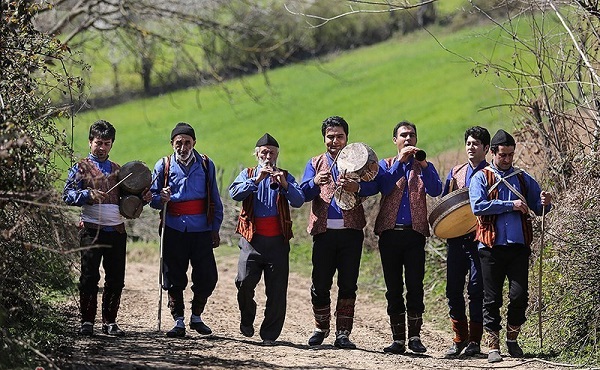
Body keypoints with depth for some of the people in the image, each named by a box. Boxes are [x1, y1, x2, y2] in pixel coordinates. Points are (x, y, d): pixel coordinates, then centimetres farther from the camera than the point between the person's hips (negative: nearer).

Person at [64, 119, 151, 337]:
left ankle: (109, 321, 11)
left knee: (116, 279, 3)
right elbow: (68, 195, -2)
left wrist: (142, 198, 3)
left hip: (116, 230, 4)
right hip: (92, 230, -4)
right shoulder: (81, 168, 7)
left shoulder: (118, 170, 20)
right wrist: (88, 194, -18)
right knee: (89, 277, -5)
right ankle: (87, 321, 2)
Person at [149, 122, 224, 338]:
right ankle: (178, 322, 11)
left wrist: (215, 229, 8)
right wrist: (161, 199, -14)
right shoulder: (163, 166, 6)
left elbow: (215, 200, 12)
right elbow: (153, 197, 9)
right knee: (174, 279, 1)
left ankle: (196, 317, 18)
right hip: (174, 229, -1)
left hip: (201, 230, 1)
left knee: (207, 276, -2)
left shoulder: (206, 165, 9)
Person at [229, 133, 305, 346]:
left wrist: (284, 184, -20)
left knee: (277, 290, -2)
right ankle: (247, 320, 12)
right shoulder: (248, 175, 12)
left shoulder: (285, 177, 13)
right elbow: (235, 194, -8)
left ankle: (270, 334, 6)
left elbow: (298, 201, -3)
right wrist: (257, 180, -19)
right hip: (252, 240, -1)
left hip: (277, 241, 1)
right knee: (244, 282, -13)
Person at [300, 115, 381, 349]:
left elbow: (374, 186, -5)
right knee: (320, 284, 2)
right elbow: (303, 194, 2)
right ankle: (321, 328, 19)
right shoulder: (315, 163, 14)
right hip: (324, 231, 1)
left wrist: (356, 187, -25)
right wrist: (315, 182, -20)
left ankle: (342, 333, 3)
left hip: (351, 231, -1)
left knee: (348, 284, -1)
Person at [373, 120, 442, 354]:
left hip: (415, 232, -1)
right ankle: (398, 339, 5)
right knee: (393, 288, 2)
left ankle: (415, 336, -1)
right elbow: (384, 187, -8)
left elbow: (435, 191, -6)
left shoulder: (424, 166, 12)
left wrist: (423, 164, -17)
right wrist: (400, 162, -15)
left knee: (415, 286, -7)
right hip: (390, 232, 1)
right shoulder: (386, 165, 13)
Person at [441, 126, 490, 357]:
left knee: (476, 289, -4)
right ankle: (460, 338, 12)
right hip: (456, 239, 5)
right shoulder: (455, 173, 17)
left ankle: (475, 340, 3)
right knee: (453, 289, 3)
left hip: (480, 239, -5)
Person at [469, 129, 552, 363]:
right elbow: (478, 206, -11)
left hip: (519, 246, 2)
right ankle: (493, 345, 7)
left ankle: (512, 339, 15)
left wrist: (544, 202, -4)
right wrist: (511, 205, -13)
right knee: (492, 298, 1)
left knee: (519, 295, -5)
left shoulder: (522, 178, 16)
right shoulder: (481, 178, 5)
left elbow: (538, 208, 20)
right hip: (492, 247, -2)